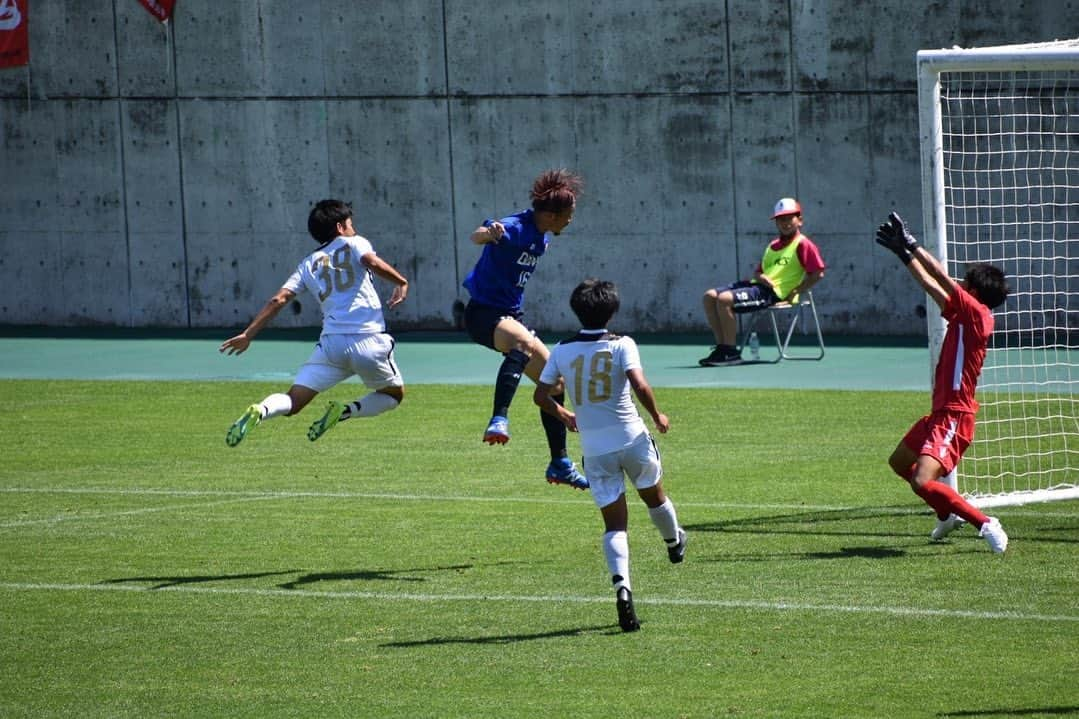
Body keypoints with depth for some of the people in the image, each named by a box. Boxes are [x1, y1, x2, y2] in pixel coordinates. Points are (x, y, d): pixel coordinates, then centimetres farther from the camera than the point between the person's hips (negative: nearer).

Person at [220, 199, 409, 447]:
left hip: (332, 342, 3)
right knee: (394, 395, 21)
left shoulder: (309, 264, 20)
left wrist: (248, 334, 9)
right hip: (369, 340, -3)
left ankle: (260, 411, -34)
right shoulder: (352, 244, 11)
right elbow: (372, 262, -12)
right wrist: (402, 282, 2)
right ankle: (343, 412, -4)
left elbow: (279, 300, 10)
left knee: (292, 402, -1)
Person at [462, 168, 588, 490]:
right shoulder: (514, 229, -20)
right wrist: (489, 233, -61)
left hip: (511, 315, 10)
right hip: (484, 313, -10)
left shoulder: (541, 237, 7)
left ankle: (560, 464, 24)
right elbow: (477, 236, -41)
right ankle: (499, 421, -52)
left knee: (554, 382, 12)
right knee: (523, 342, -41)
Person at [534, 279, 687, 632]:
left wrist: (562, 414, 26)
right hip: (631, 439, -1)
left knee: (614, 525, 2)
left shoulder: (562, 351, 0)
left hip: (594, 449, 1)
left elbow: (540, 395, 6)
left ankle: (621, 585, -20)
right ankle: (674, 543, 56)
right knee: (654, 496, 28)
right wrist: (657, 416, -5)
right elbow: (640, 385, -22)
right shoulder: (621, 345, -10)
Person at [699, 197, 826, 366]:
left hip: (773, 292, -9)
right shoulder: (773, 246, 23)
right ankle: (721, 347, -4)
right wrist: (759, 276, 0)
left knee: (724, 299, -27)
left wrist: (794, 292, -12)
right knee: (710, 297, -2)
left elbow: (818, 273, -10)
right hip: (756, 284, 9)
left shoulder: (803, 244, -2)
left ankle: (731, 352, -20)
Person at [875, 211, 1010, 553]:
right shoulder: (964, 315, 9)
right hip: (940, 413, 11)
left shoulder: (976, 313, -16)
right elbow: (933, 286, 19)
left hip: (954, 418, -11)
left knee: (923, 482, -25)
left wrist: (912, 246, -11)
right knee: (900, 462, 29)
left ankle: (985, 524, -15)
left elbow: (941, 279, -18)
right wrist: (904, 252, 20)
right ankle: (948, 515, 42)